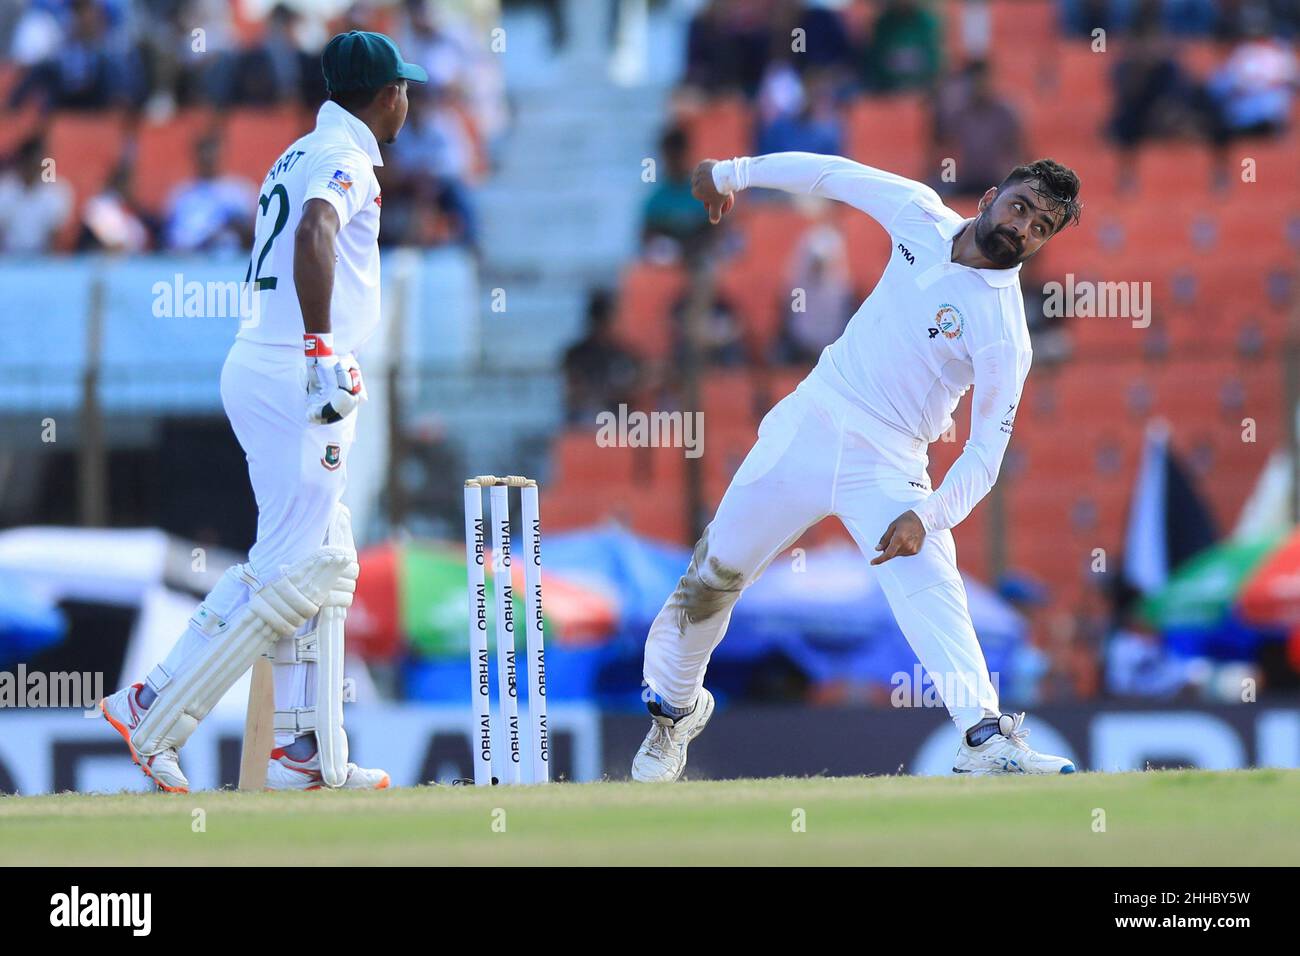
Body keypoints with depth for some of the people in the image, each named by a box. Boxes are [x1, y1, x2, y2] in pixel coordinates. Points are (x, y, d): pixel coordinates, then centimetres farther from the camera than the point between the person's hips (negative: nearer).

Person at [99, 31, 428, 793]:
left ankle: (312, 756, 9)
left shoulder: (300, 156, 19)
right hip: (293, 376, -10)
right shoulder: (346, 159, -11)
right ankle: (156, 719, -11)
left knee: (323, 563, 12)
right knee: (295, 572, -9)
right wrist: (323, 353, -34)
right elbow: (314, 233, -30)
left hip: (257, 366, 10)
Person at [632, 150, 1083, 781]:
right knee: (712, 578, 11)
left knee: (931, 590, -28)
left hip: (886, 468, -4)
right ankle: (672, 707, 35)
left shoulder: (1004, 333, -15)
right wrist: (733, 172, 19)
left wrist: (926, 516, -31)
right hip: (808, 428, 4)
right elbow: (836, 175, 14)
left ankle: (987, 738, -42)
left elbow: (984, 454, -16)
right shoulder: (920, 216, -2)